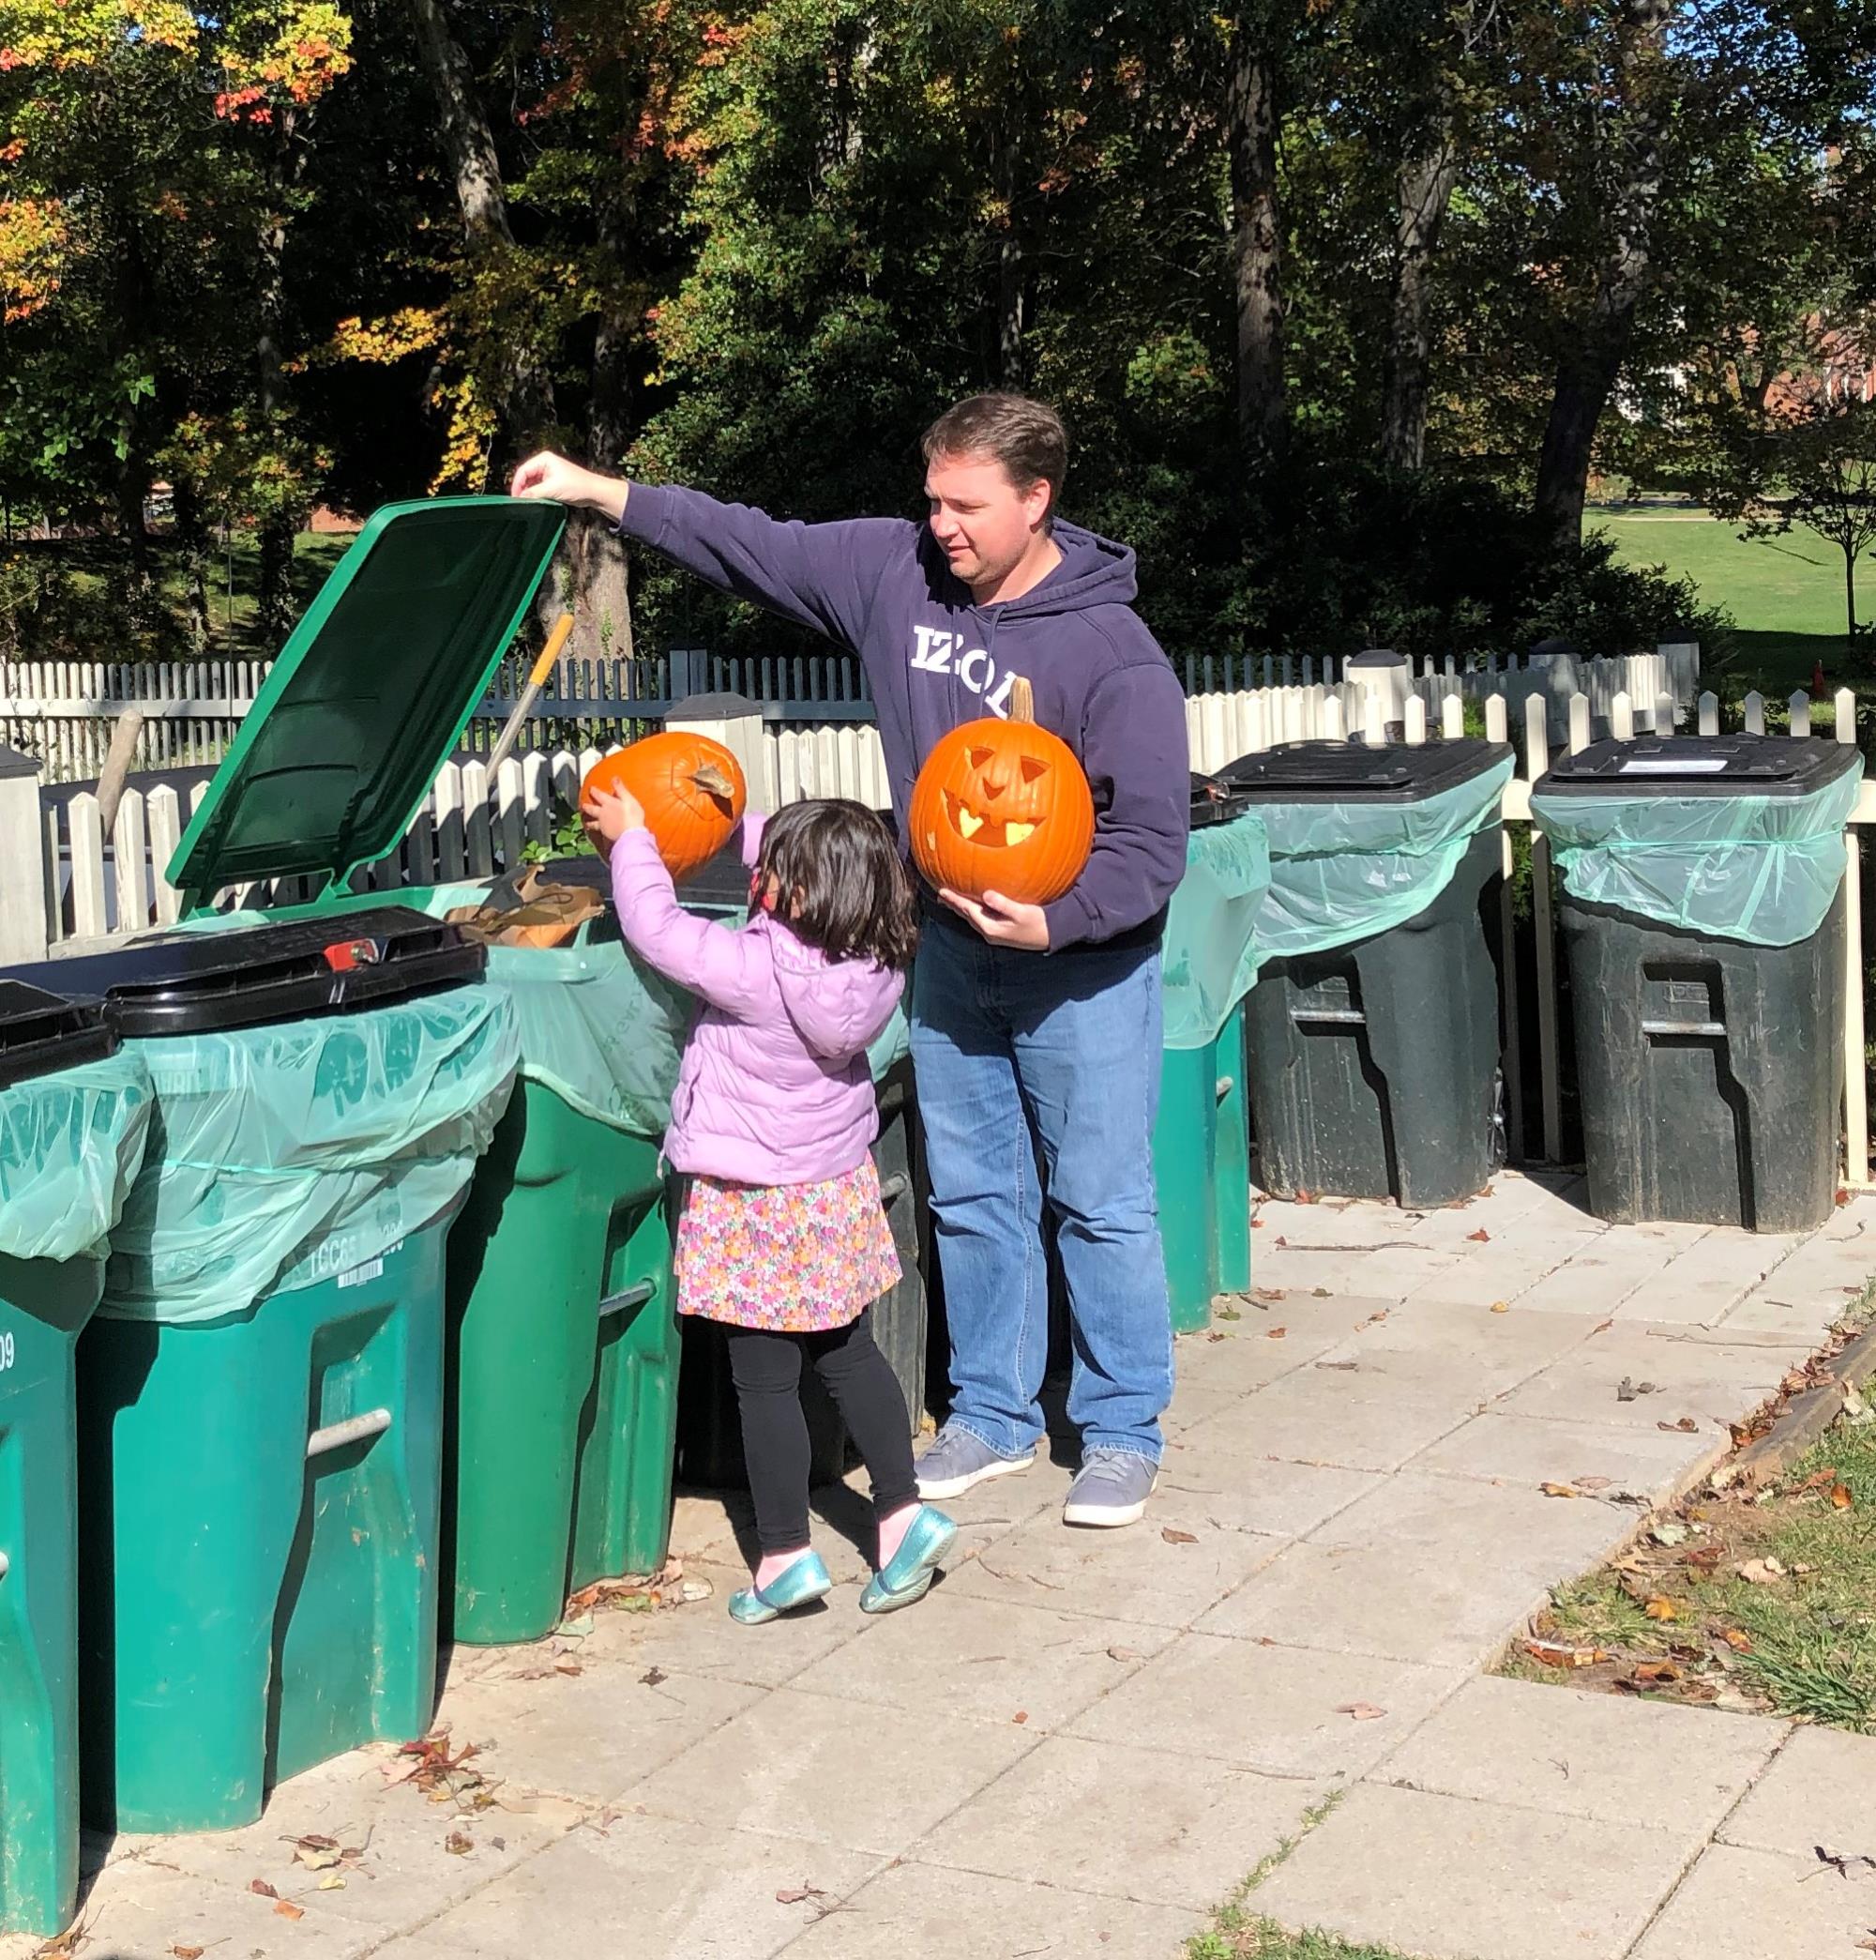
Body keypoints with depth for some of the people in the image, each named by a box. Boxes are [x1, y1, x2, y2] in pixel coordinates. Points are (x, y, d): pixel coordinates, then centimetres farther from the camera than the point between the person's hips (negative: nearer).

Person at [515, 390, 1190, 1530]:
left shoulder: (1113, 654, -20)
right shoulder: (893, 570, -4)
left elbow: (1153, 842, -18)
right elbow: (755, 547, 3)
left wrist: (1057, 922, -32)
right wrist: (601, 493, -2)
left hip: (1082, 965, -5)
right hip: (951, 953, 6)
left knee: (1102, 1206, 3)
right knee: (972, 1196, 14)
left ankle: (1124, 1432, 18)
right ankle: (993, 1414, 28)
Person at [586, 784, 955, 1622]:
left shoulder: (756, 971, -27)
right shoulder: (876, 962, -7)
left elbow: (655, 929, -18)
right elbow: (799, 864, 11)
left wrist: (631, 838, -4)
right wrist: (737, 818, 11)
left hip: (757, 1206, -7)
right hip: (841, 1189, 7)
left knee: (765, 1381, 4)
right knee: (850, 1356, 20)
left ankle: (785, 1554, 11)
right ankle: (902, 1509, 19)